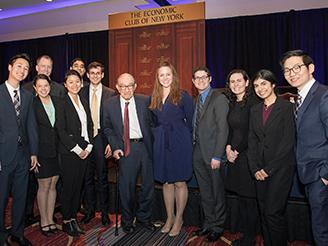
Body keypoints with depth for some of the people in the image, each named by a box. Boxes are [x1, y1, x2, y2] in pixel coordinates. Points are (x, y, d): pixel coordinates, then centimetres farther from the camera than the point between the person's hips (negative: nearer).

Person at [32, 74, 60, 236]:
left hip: (57, 149, 4)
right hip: (42, 150, -4)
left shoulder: (57, 101, 6)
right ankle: (43, 221, 22)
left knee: (53, 186, 12)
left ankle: (50, 219, 25)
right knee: (44, 186, 6)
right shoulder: (32, 104, -6)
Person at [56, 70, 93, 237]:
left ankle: (73, 217, 25)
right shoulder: (62, 103, -7)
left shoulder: (84, 102, 12)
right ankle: (66, 221, 19)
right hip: (69, 151, -6)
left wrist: (88, 147, 2)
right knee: (68, 186, 3)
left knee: (78, 185, 12)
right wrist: (77, 149, -12)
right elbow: (61, 130, -12)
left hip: (84, 151, 6)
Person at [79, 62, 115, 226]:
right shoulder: (81, 93, 6)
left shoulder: (110, 94, 0)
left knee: (102, 178, 6)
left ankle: (104, 212, 23)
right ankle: (90, 210, 29)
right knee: (87, 177, 12)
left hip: (101, 139, -2)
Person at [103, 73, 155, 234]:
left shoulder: (145, 101, 1)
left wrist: (151, 144, -6)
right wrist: (115, 147, -4)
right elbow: (107, 128, 8)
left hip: (144, 146, 1)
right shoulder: (110, 104, 2)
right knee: (127, 186, 7)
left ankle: (143, 217, 34)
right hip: (125, 148, -1)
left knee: (148, 184, 11)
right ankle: (127, 220, 31)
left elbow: (151, 122, 4)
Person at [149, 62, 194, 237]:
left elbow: (190, 121, -2)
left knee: (179, 183, 5)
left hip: (180, 143, -4)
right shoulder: (154, 98, 8)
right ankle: (169, 217, 28)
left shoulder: (183, 96, -5)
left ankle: (179, 219, 22)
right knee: (166, 182, 12)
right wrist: (160, 136, 5)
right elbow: (155, 122, 14)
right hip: (161, 144, 4)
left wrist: (185, 140, 1)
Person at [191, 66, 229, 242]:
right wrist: (193, 147, 2)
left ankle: (218, 226, 27)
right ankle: (208, 223, 33)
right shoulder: (195, 100, 12)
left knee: (217, 191, 9)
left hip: (212, 153, -6)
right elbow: (195, 127, 12)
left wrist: (217, 156, -18)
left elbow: (223, 129, -14)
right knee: (204, 192, 17)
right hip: (197, 151, 6)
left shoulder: (219, 98, -9)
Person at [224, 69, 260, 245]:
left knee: (249, 199, 4)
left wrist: (236, 151, -8)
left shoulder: (253, 102, -11)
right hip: (234, 156, 7)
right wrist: (228, 147, 0)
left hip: (248, 156, -7)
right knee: (240, 197, 14)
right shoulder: (232, 103, 11)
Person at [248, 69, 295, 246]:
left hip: (280, 168, -5)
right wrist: (255, 168, -2)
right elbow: (252, 140, 8)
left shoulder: (287, 107, -6)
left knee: (273, 212, -5)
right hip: (260, 169, 5)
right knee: (264, 212, 10)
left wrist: (269, 168, -11)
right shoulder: (255, 110, 11)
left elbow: (288, 142, -11)